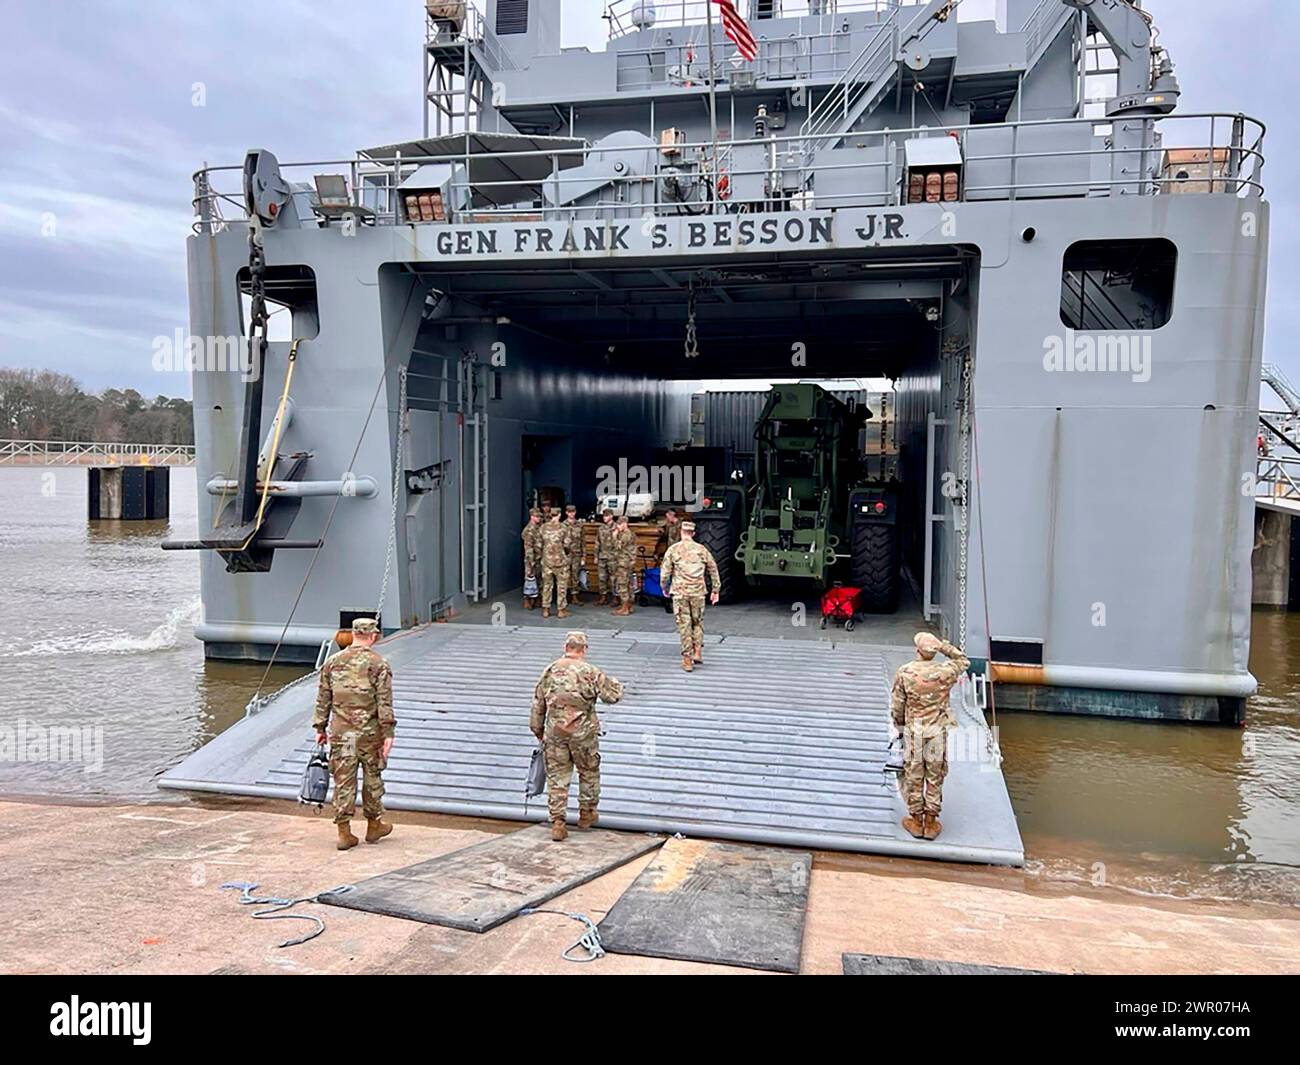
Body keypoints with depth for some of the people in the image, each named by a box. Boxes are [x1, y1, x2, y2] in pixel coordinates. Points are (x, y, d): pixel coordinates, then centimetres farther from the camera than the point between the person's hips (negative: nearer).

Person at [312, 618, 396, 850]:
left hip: (340, 733, 3)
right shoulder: (379, 664, -6)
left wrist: (320, 728, 16)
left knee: (343, 781, 6)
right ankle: (374, 825, 24)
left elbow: (323, 699, 9)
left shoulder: (332, 662, 6)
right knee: (372, 779, 12)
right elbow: (385, 703, -10)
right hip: (369, 733, -2)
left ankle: (344, 832, 8)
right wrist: (388, 733, -9)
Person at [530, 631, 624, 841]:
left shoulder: (549, 671, 4)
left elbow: (538, 705, 10)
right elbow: (613, 694, -7)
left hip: (555, 732, 3)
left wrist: (538, 732, 21)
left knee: (557, 777, 7)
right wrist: (615, 682, 16)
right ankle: (586, 813, 30)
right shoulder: (589, 672, -9)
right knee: (589, 772, 18)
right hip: (582, 732, -3)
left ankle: (557, 823, 6)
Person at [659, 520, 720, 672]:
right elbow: (713, 570, 9)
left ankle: (687, 659, 4)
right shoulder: (701, 549, 5)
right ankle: (697, 652, 9)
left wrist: (664, 588, 15)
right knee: (698, 622, 18)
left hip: (679, 592, -2)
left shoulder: (673, 550, -1)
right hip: (698, 592, 2)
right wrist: (715, 590, 17)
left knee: (684, 624, 3)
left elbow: (665, 572, -1)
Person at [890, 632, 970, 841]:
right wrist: (944, 646, 3)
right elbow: (963, 661, 13)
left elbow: (897, 706, -5)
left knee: (913, 777, 11)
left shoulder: (904, 672, -11)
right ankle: (931, 822, 19)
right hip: (938, 732, 1)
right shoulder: (944, 672, -10)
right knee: (935, 778, 11)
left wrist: (899, 726, 12)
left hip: (913, 731, 0)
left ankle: (916, 820, 21)